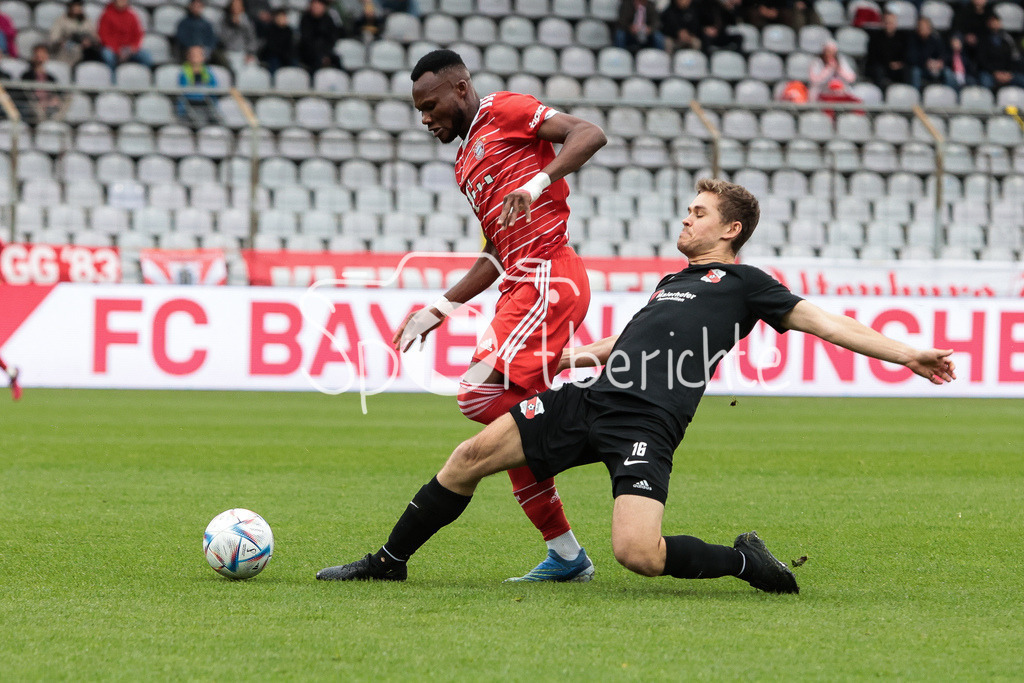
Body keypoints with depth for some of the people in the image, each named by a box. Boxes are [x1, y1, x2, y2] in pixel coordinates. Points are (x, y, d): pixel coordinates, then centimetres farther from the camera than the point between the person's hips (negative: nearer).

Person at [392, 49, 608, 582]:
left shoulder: (504, 111, 2)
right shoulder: (465, 164, 27)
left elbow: (589, 135, -11)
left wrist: (537, 183, -24)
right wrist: (438, 310, 24)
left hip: (549, 278, -10)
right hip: (521, 287, 10)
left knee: (481, 396, -23)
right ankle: (565, 555, 11)